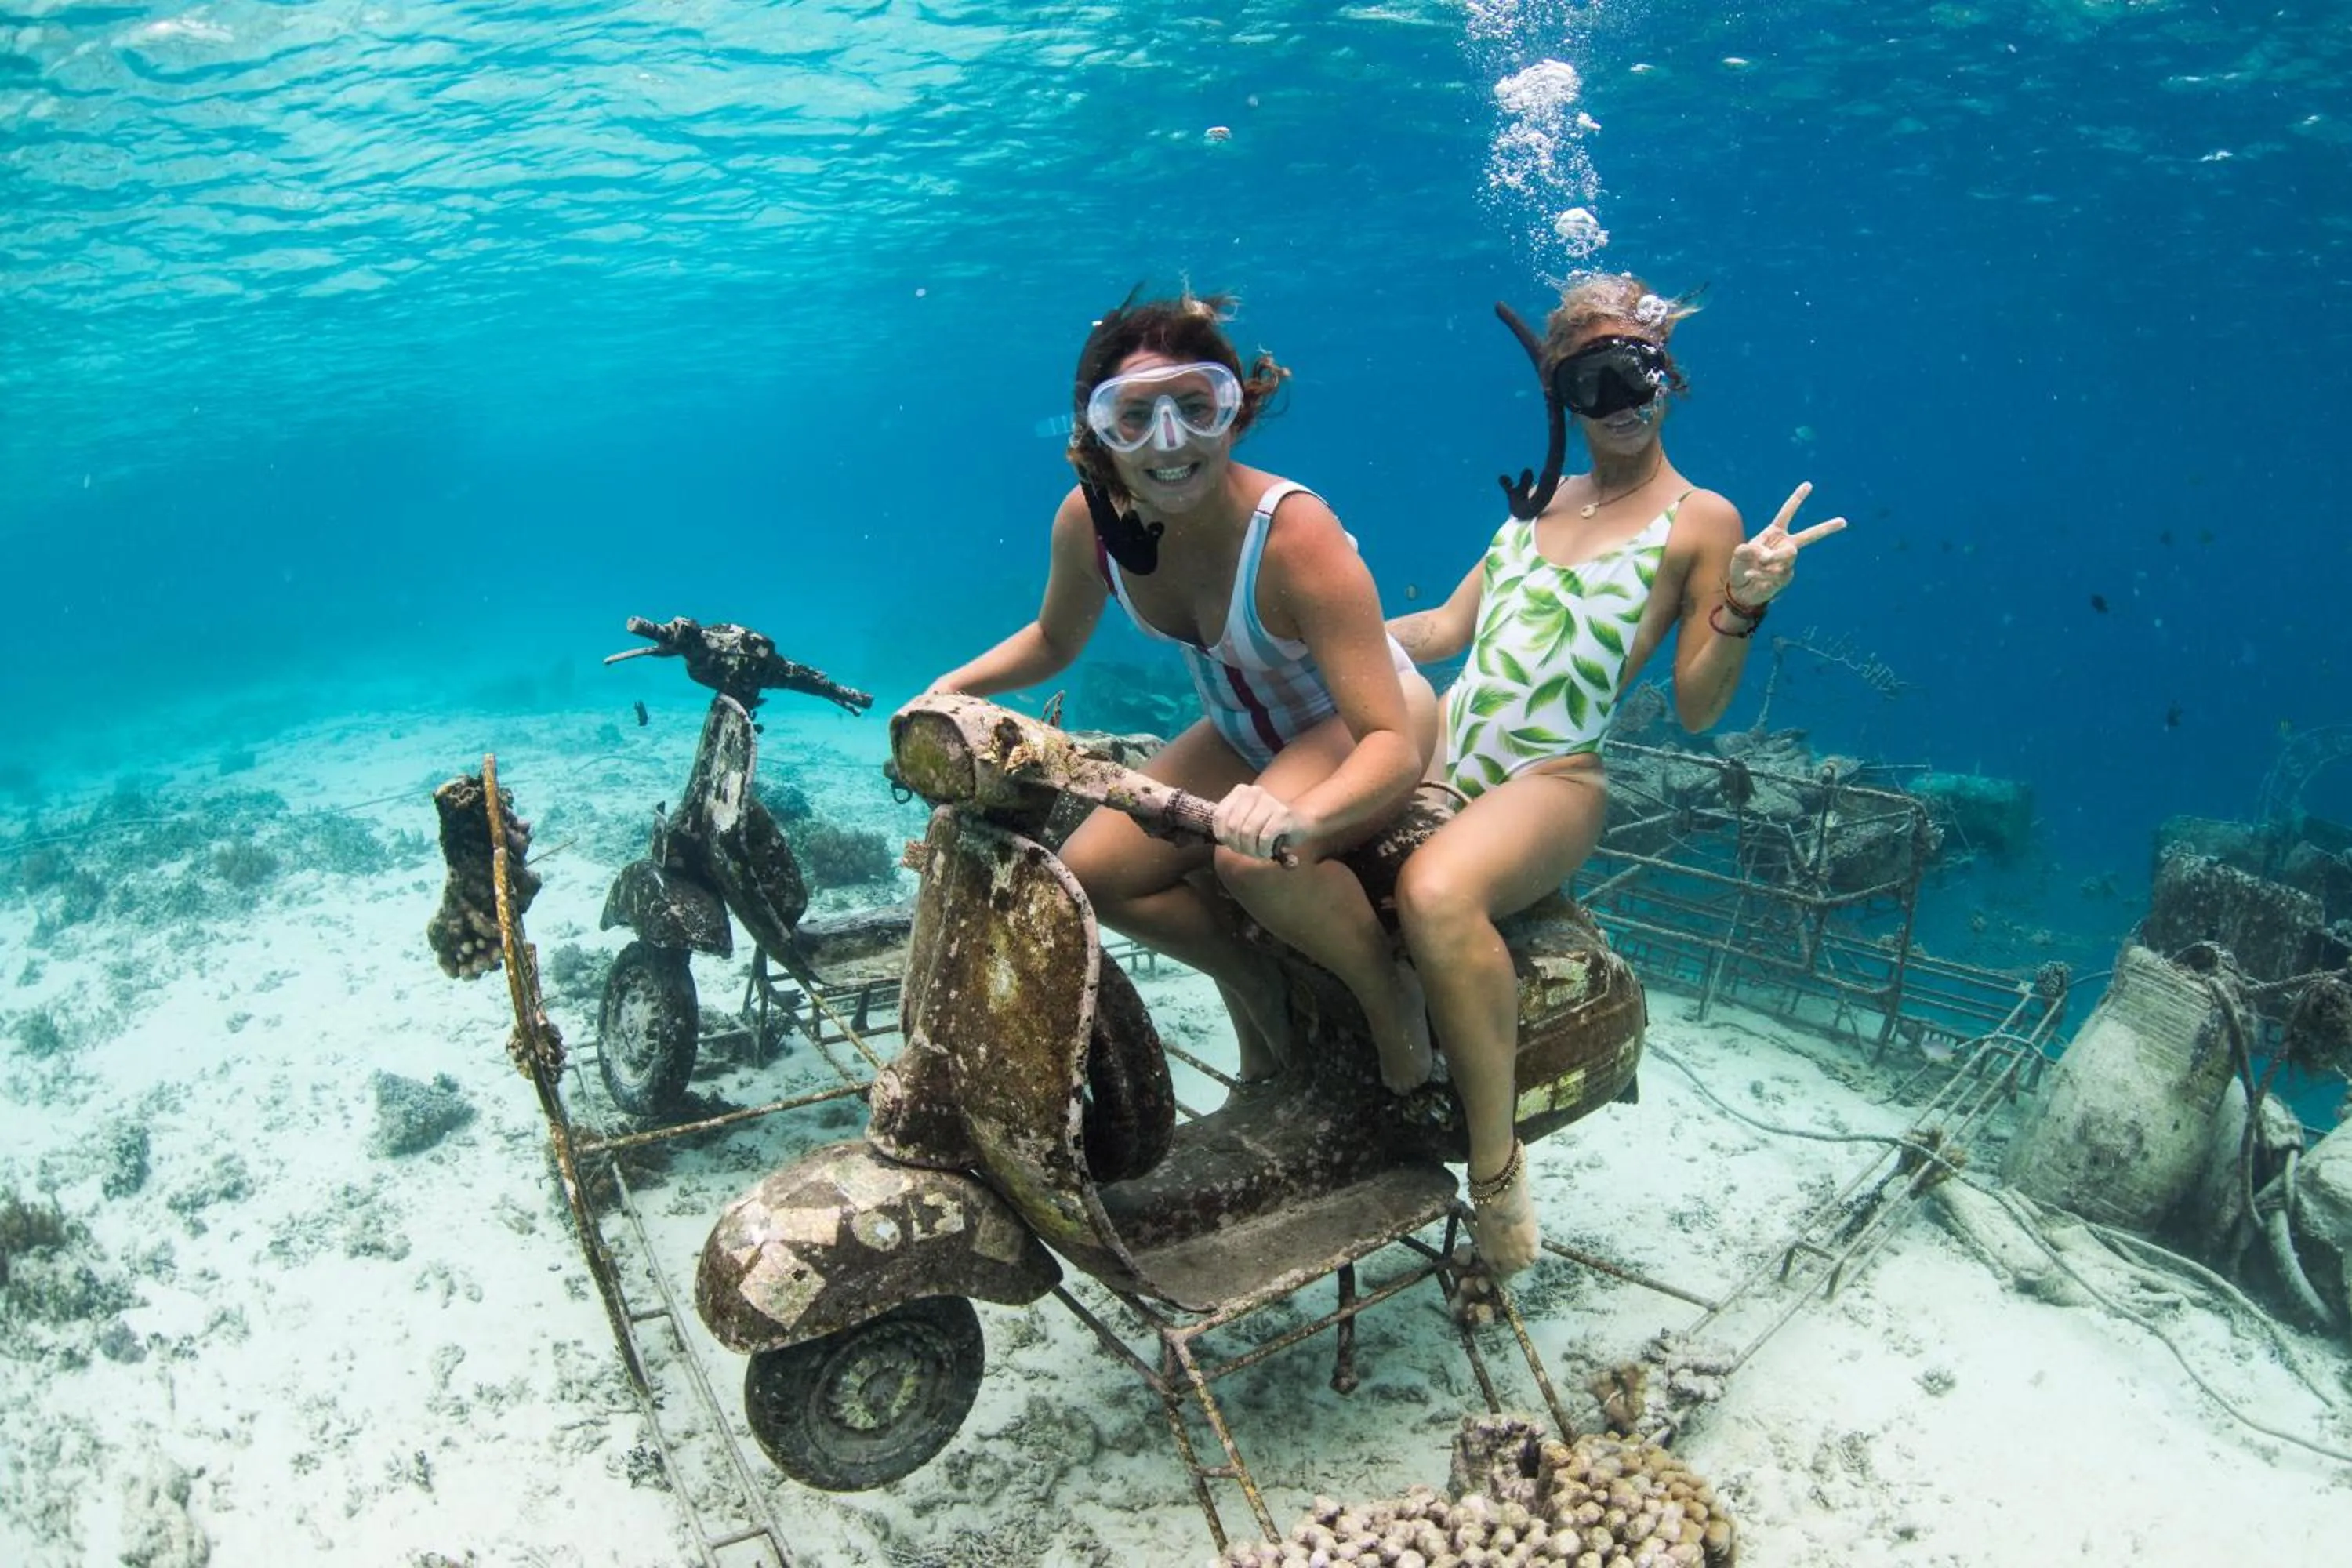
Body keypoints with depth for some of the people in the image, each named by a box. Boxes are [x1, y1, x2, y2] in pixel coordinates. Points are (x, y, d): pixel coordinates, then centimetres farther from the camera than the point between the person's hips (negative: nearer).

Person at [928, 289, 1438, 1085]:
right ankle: (1249, 981, 19)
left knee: (1254, 857, -34)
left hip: (1365, 724, -6)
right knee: (1089, 873, -4)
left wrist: (1300, 816, -58)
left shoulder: (1296, 534, -35)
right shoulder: (1088, 518, -18)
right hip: (1245, 734, 6)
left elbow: (1393, 745, -39)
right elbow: (1053, 640, 6)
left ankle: (1393, 998, -6)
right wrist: (952, 688, -10)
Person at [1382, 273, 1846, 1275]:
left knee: (1436, 893, -39)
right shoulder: (1538, 500, 20)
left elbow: (1695, 711, 2)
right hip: (1436, 751, 6)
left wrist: (1742, 610, -15)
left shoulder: (1699, 521, 4)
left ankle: (1496, 1160, -20)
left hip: (1551, 781, -6)